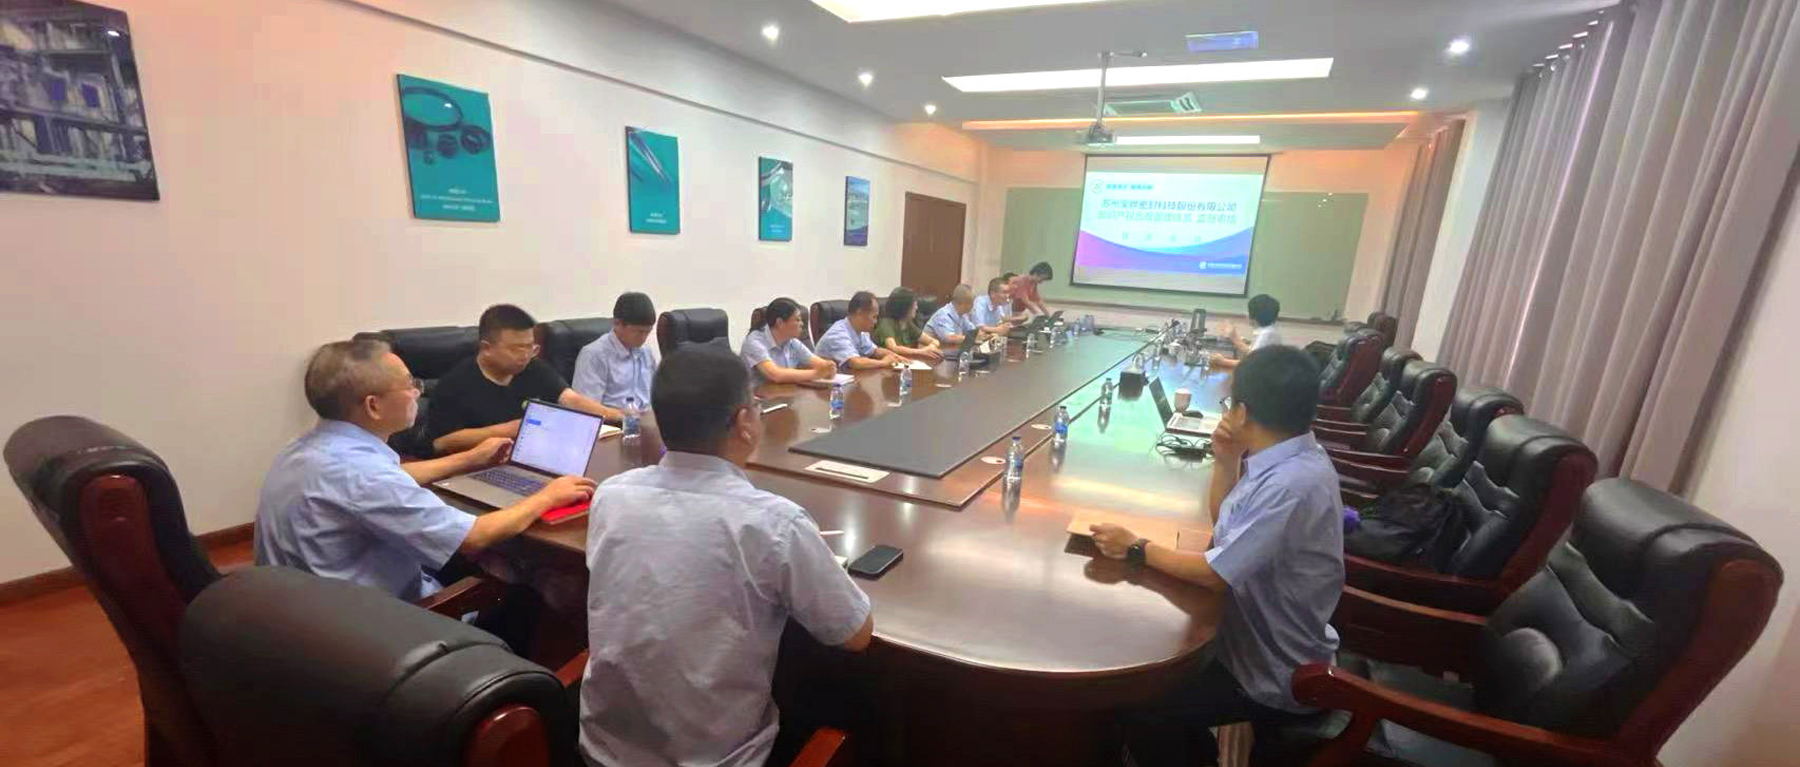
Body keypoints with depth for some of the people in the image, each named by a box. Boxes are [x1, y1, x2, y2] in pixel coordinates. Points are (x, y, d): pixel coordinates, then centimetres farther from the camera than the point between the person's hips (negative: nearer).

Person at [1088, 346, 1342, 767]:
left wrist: (1137, 549, -17)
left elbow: (1214, 574, -28)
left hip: (1279, 677, -9)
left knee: (1141, 715, -9)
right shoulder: (1290, 458, -3)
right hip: (1268, 641, 9)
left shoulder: (1292, 484, -33)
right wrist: (1226, 462, -7)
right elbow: (1224, 524, 8)